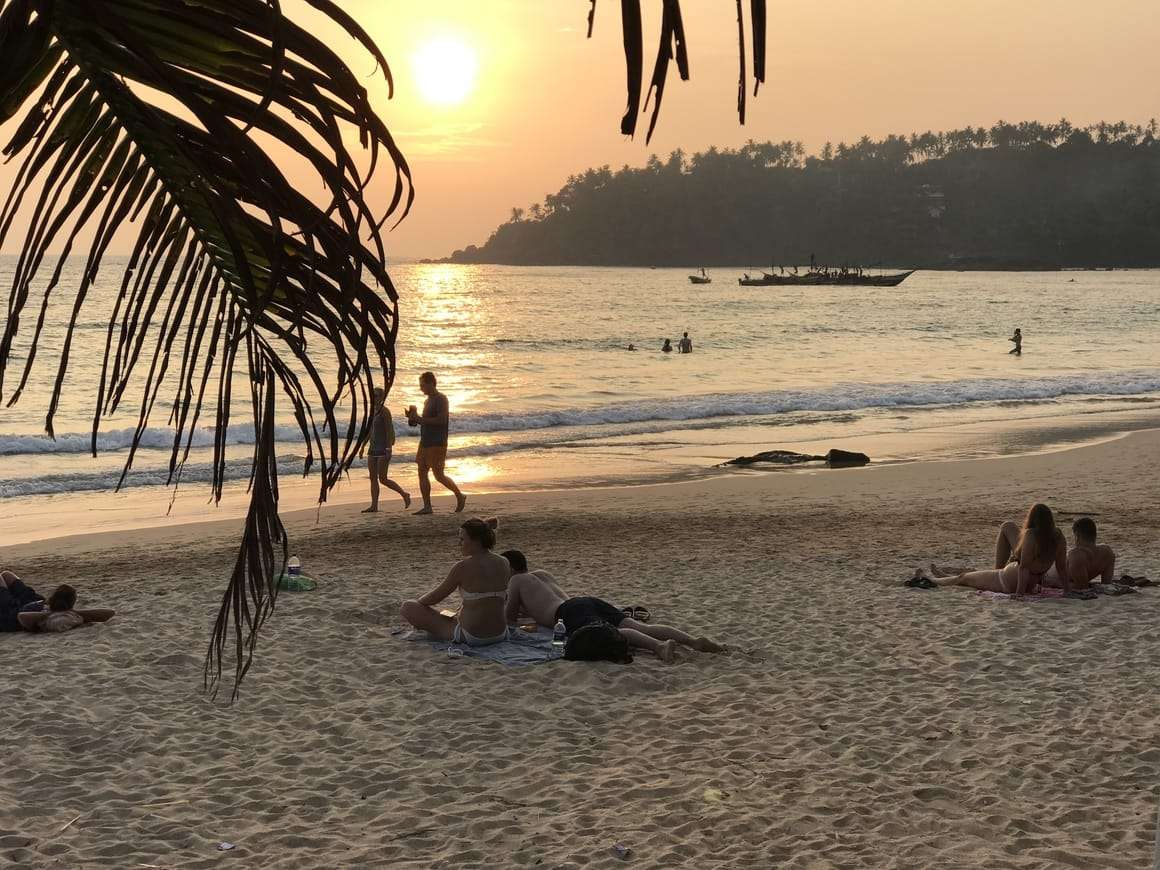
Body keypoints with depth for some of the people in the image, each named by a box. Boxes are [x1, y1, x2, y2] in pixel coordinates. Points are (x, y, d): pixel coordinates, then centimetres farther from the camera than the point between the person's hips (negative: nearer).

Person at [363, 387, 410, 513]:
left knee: (383, 479, -8)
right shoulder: (373, 410, 13)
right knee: (373, 478, 3)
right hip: (373, 449, 8)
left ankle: (404, 494, 9)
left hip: (383, 450, -8)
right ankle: (374, 506, 4)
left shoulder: (384, 411, -12)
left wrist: (389, 449, -22)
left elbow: (390, 431, -17)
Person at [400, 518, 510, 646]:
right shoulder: (504, 564, 1)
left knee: (407, 607, 2)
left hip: (471, 637, -7)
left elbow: (435, 597, -5)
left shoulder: (463, 567, -16)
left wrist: (417, 602, 18)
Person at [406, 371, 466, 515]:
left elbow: (441, 420, -23)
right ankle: (427, 507, 3)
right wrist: (413, 417, 7)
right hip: (425, 443, 9)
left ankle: (459, 496, 12)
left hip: (437, 444, -9)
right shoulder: (428, 400, 18)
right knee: (422, 473, 2)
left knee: (438, 475, -7)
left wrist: (420, 419, -21)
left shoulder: (441, 399, -11)